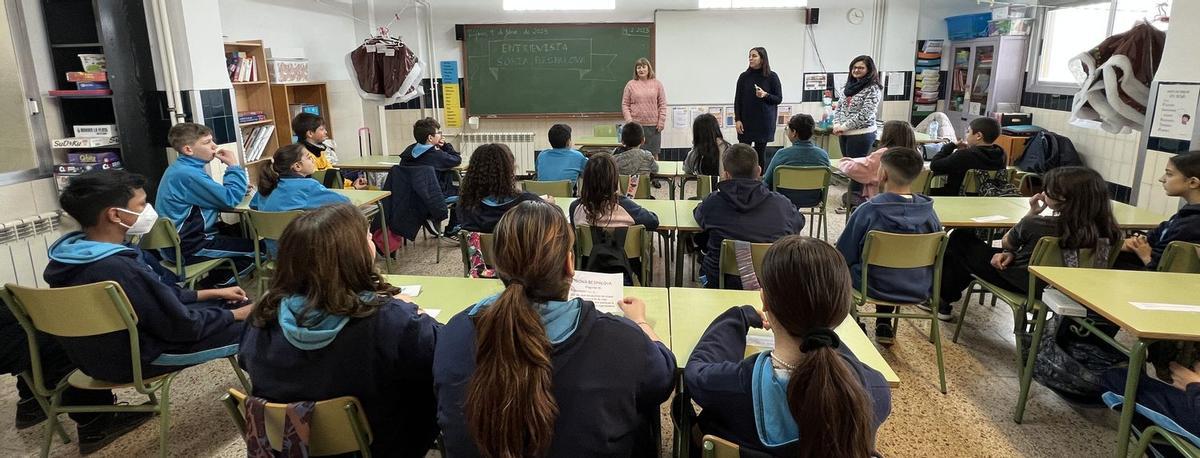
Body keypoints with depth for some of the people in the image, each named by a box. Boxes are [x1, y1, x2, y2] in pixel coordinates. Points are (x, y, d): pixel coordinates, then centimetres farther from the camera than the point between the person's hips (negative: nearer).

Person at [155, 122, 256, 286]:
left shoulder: (181, 168, 9)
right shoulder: (187, 174, -24)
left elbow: (218, 195, 17)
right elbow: (229, 200, -22)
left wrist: (239, 190, -1)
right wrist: (233, 166, -11)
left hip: (179, 241, 10)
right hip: (186, 248, -10)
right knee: (256, 247, -7)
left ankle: (217, 278, 21)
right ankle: (219, 286, 6)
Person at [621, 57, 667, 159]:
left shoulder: (657, 84, 8)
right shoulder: (630, 84, 6)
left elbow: (662, 104, 7)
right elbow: (625, 105, 4)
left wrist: (661, 121, -1)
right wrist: (629, 120, -7)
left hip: (653, 125, 1)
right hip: (635, 125, -1)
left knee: (653, 154, 4)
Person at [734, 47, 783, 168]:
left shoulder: (772, 77, -1)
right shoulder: (744, 77, 3)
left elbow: (779, 99, 2)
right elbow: (737, 100, 4)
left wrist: (765, 95, -17)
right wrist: (737, 119, -4)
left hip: (764, 121, -1)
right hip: (746, 121, 1)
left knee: (760, 152, 3)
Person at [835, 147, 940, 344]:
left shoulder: (868, 210, -22)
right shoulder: (929, 212, -10)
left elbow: (843, 256, -12)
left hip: (874, 289, -4)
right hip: (920, 291, 4)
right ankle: (884, 325, 37)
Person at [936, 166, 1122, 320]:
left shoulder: (1036, 225, -32)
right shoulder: (1103, 230, -16)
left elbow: (1006, 243, -7)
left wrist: (1032, 213, -6)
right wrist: (1010, 254, -9)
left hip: (1020, 285, -6)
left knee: (959, 238, 15)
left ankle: (942, 300, 29)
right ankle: (949, 294, 38)